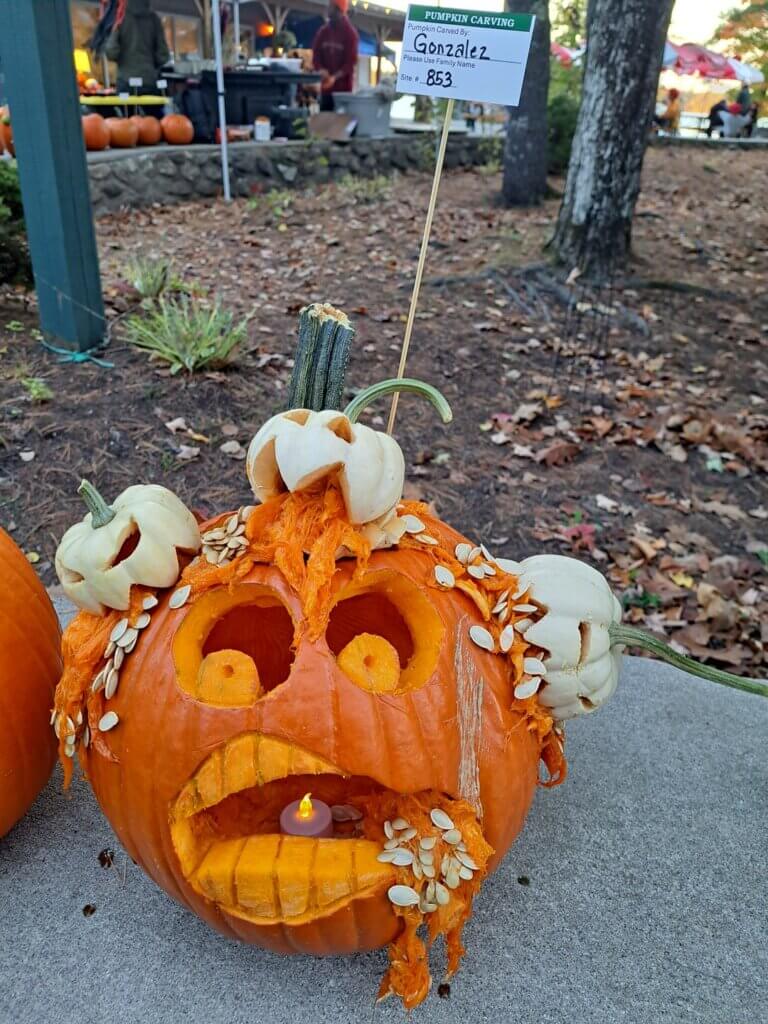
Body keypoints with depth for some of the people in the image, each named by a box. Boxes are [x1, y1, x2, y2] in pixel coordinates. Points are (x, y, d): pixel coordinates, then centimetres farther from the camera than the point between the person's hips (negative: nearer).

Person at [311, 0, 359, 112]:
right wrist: (321, 70, -13)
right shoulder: (323, 31, 10)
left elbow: (351, 61, -9)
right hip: (326, 86, 5)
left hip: (343, 87, -5)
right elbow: (316, 55, 10)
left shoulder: (350, 33, -4)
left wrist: (335, 77, -23)